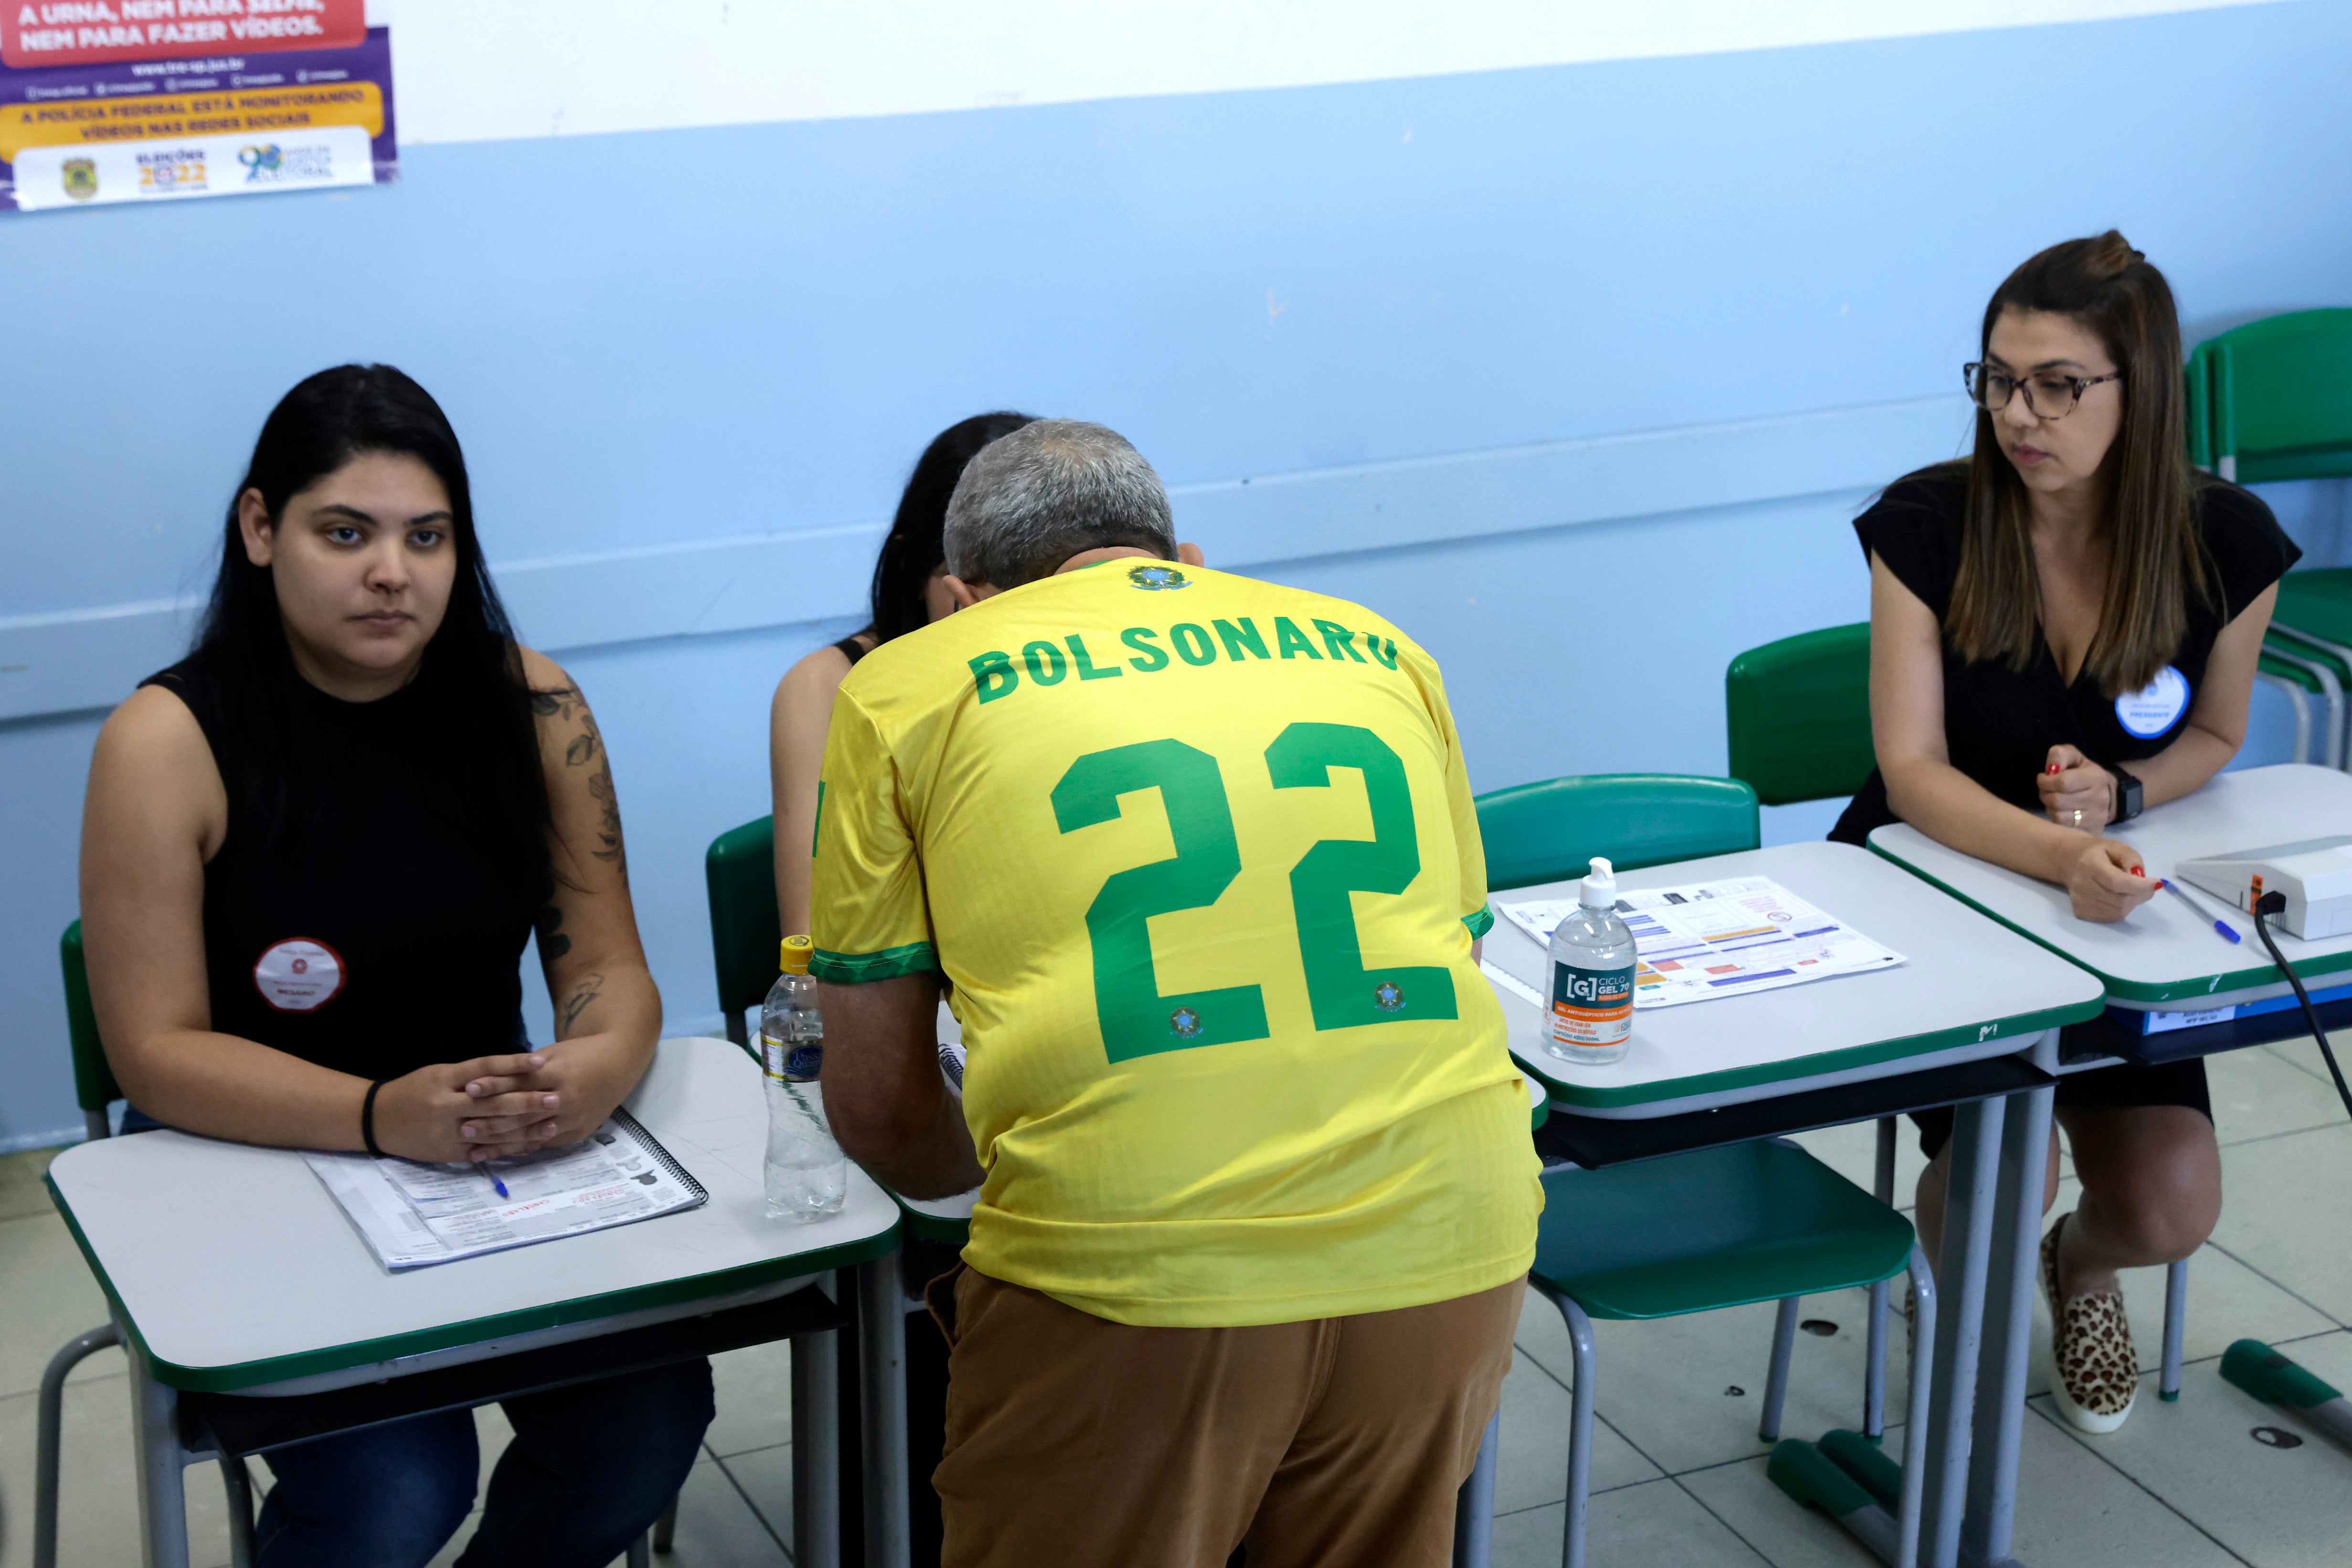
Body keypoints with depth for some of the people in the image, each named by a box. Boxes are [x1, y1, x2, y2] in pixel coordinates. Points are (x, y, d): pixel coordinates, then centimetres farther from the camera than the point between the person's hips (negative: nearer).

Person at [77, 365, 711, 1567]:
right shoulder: (169, 741, -11)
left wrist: (601, 1068, -26)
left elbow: (608, 965, -1)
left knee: (646, 1417, -20)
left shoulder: (530, 707, -2)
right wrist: (385, 1116, -30)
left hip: (501, 1154, 3)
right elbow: (155, 1051, -14)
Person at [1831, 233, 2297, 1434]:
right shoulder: (1926, 525, -16)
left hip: (2108, 912, 2)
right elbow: (1912, 771, -19)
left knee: (2172, 1212, -15)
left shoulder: (2227, 546, -10)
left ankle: (2081, 1264, 26)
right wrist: (2060, 856, -38)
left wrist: (2120, 793, -16)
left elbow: (2214, 737, 8)